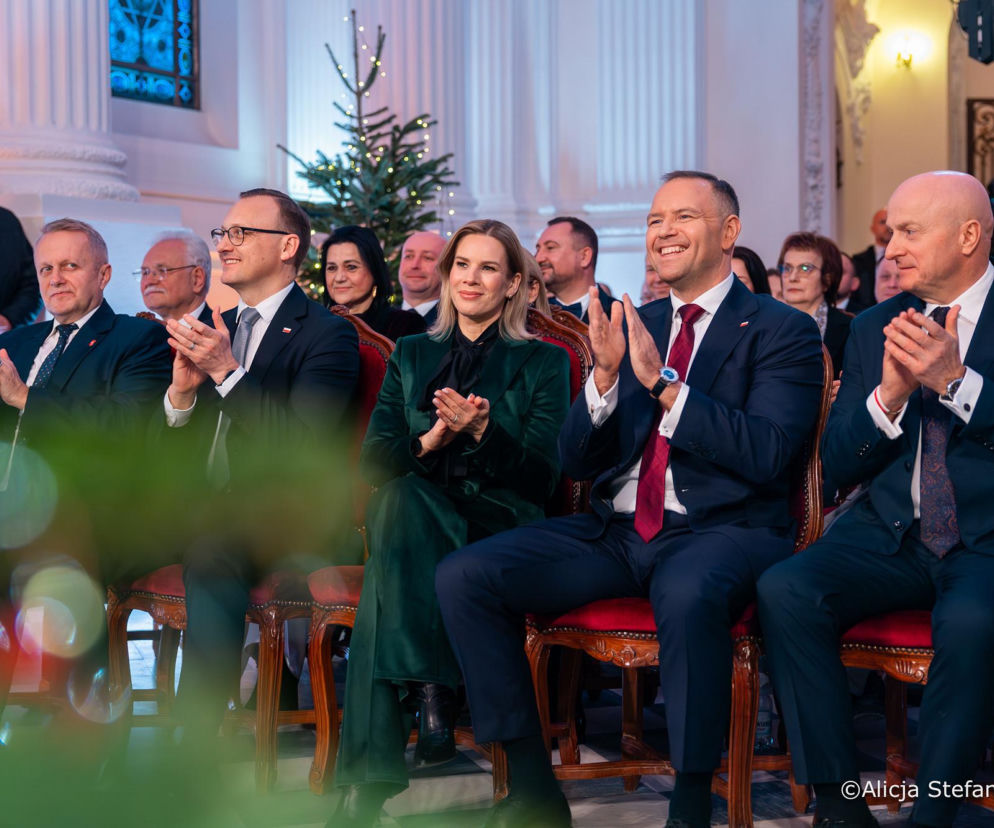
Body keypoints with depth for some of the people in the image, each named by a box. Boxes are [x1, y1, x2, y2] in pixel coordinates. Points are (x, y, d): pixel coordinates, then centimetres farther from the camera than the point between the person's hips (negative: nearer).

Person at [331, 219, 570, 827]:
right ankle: (429, 685, -38)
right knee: (403, 494, -37)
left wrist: (484, 430, -18)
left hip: (500, 526, -2)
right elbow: (373, 461, 10)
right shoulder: (410, 356, 22)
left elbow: (542, 475, 0)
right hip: (415, 523, 2)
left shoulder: (544, 363, 12)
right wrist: (429, 441, -12)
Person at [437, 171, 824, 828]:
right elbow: (576, 461, 14)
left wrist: (663, 382, -17)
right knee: (462, 576, -14)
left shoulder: (783, 331, 3)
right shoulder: (631, 326, 18)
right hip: (615, 530, 6)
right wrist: (605, 375, -4)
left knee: (687, 593, -42)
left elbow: (767, 454, -13)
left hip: (721, 531, -5)